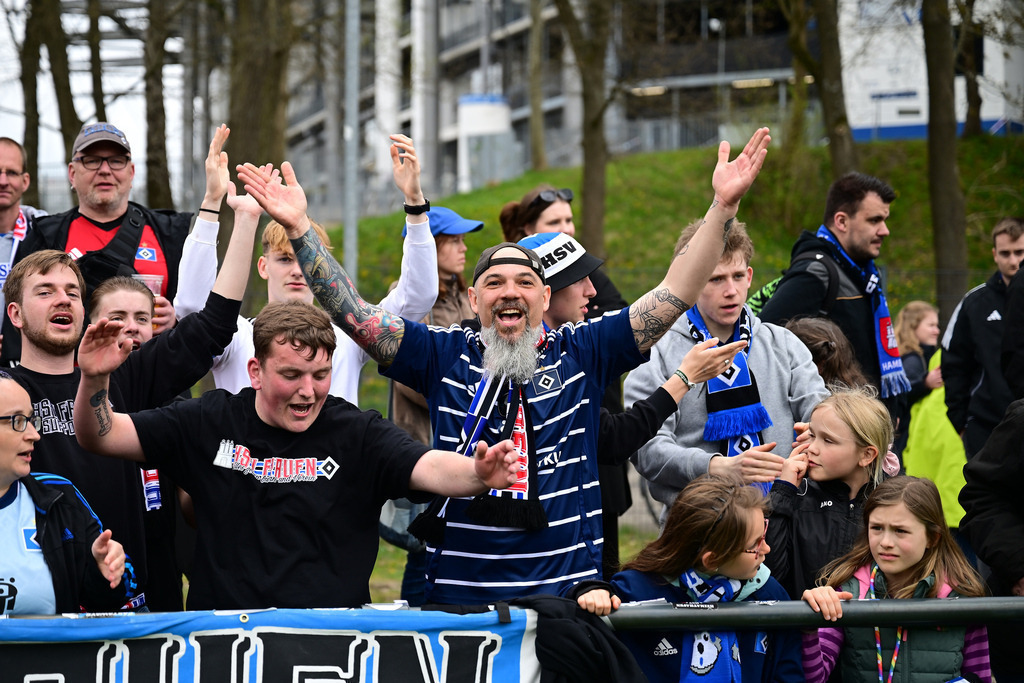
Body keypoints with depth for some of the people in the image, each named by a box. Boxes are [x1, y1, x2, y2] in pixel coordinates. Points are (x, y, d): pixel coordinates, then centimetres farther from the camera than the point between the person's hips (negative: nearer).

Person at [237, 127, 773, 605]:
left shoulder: (581, 353, 8)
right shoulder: (446, 357, 9)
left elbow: (672, 298, 4)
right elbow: (354, 313, 4)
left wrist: (722, 207, -4)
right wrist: (299, 230, -5)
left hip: (569, 591, 0)